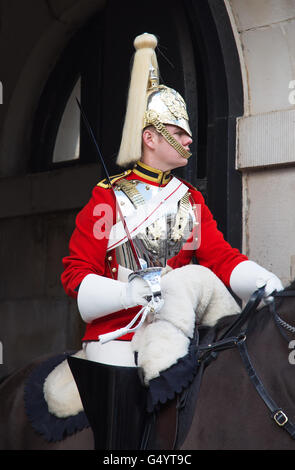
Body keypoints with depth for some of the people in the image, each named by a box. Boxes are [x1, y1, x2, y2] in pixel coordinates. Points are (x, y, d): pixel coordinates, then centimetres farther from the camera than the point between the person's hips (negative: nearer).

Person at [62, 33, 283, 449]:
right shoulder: (107, 199, -3)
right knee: (121, 445, -2)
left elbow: (220, 257, 3)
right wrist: (126, 292, -23)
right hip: (117, 344, -4)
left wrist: (262, 280, -16)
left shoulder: (190, 200, 12)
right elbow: (77, 271, -6)